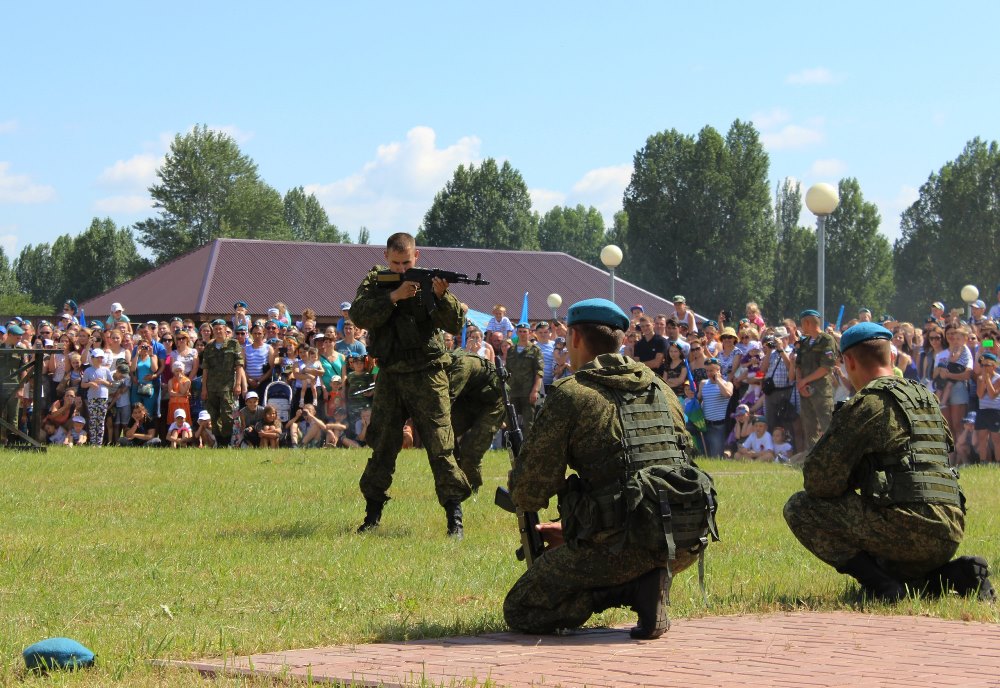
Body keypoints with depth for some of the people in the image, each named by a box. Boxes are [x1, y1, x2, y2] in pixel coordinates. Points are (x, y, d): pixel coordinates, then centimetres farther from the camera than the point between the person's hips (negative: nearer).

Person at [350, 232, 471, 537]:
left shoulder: (428, 282, 0)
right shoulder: (375, 282, 6)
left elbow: (455, 325, -8)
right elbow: (359, 315, -12)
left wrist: (442, 295, -25)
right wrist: (395, 296, -20)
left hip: (426, 375, -2)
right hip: (390, 377, 2)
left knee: (440, 446, -6)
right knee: (382, 445, 8)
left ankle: (455, 518, -4)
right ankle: (373, 514, 19)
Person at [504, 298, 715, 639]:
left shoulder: (571, 394, -1)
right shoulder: (661, 390, 19)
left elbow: (529, 490, -1)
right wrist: (572, 527, 32)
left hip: (622, 543, -6)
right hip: (684, 545, 6)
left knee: (519, 612, 8)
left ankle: (633, 587, -8)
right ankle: (650, 582, 6)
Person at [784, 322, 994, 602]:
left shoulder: (867, 404, -6)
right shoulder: (927, 398, 20)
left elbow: (819, 480, -9)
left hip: (907, 526, -8)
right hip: (949, 536, 8)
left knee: (800, 507, 1)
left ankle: (880, 584, -8)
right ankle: (954, 575, 8)